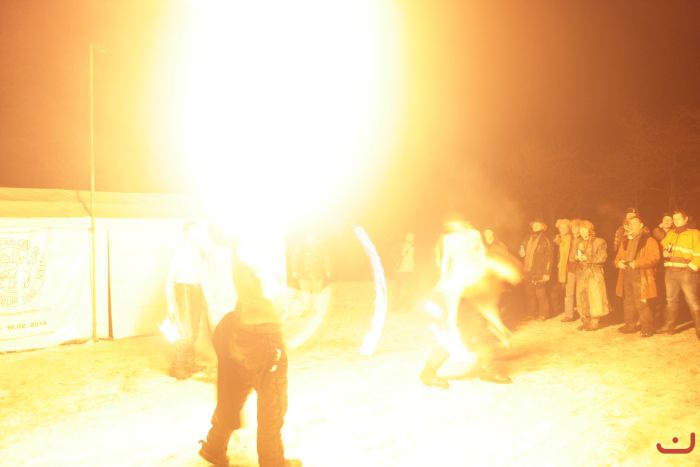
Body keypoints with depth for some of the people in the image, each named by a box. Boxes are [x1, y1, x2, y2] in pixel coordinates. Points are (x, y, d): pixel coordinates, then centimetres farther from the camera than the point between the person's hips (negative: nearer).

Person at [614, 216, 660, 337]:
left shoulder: (649, 240, -4)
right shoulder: (626, 241, 18)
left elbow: (654, 258, -13)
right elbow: (618, 257, 22)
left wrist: (637, 263, -20)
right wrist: (619, 262, -2)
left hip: (640, 276, -7)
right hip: (626, 275, 7)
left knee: (641, 303, -9)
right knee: (628, 302, 12)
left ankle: (647, 328, 1)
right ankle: (630, 325, 23)